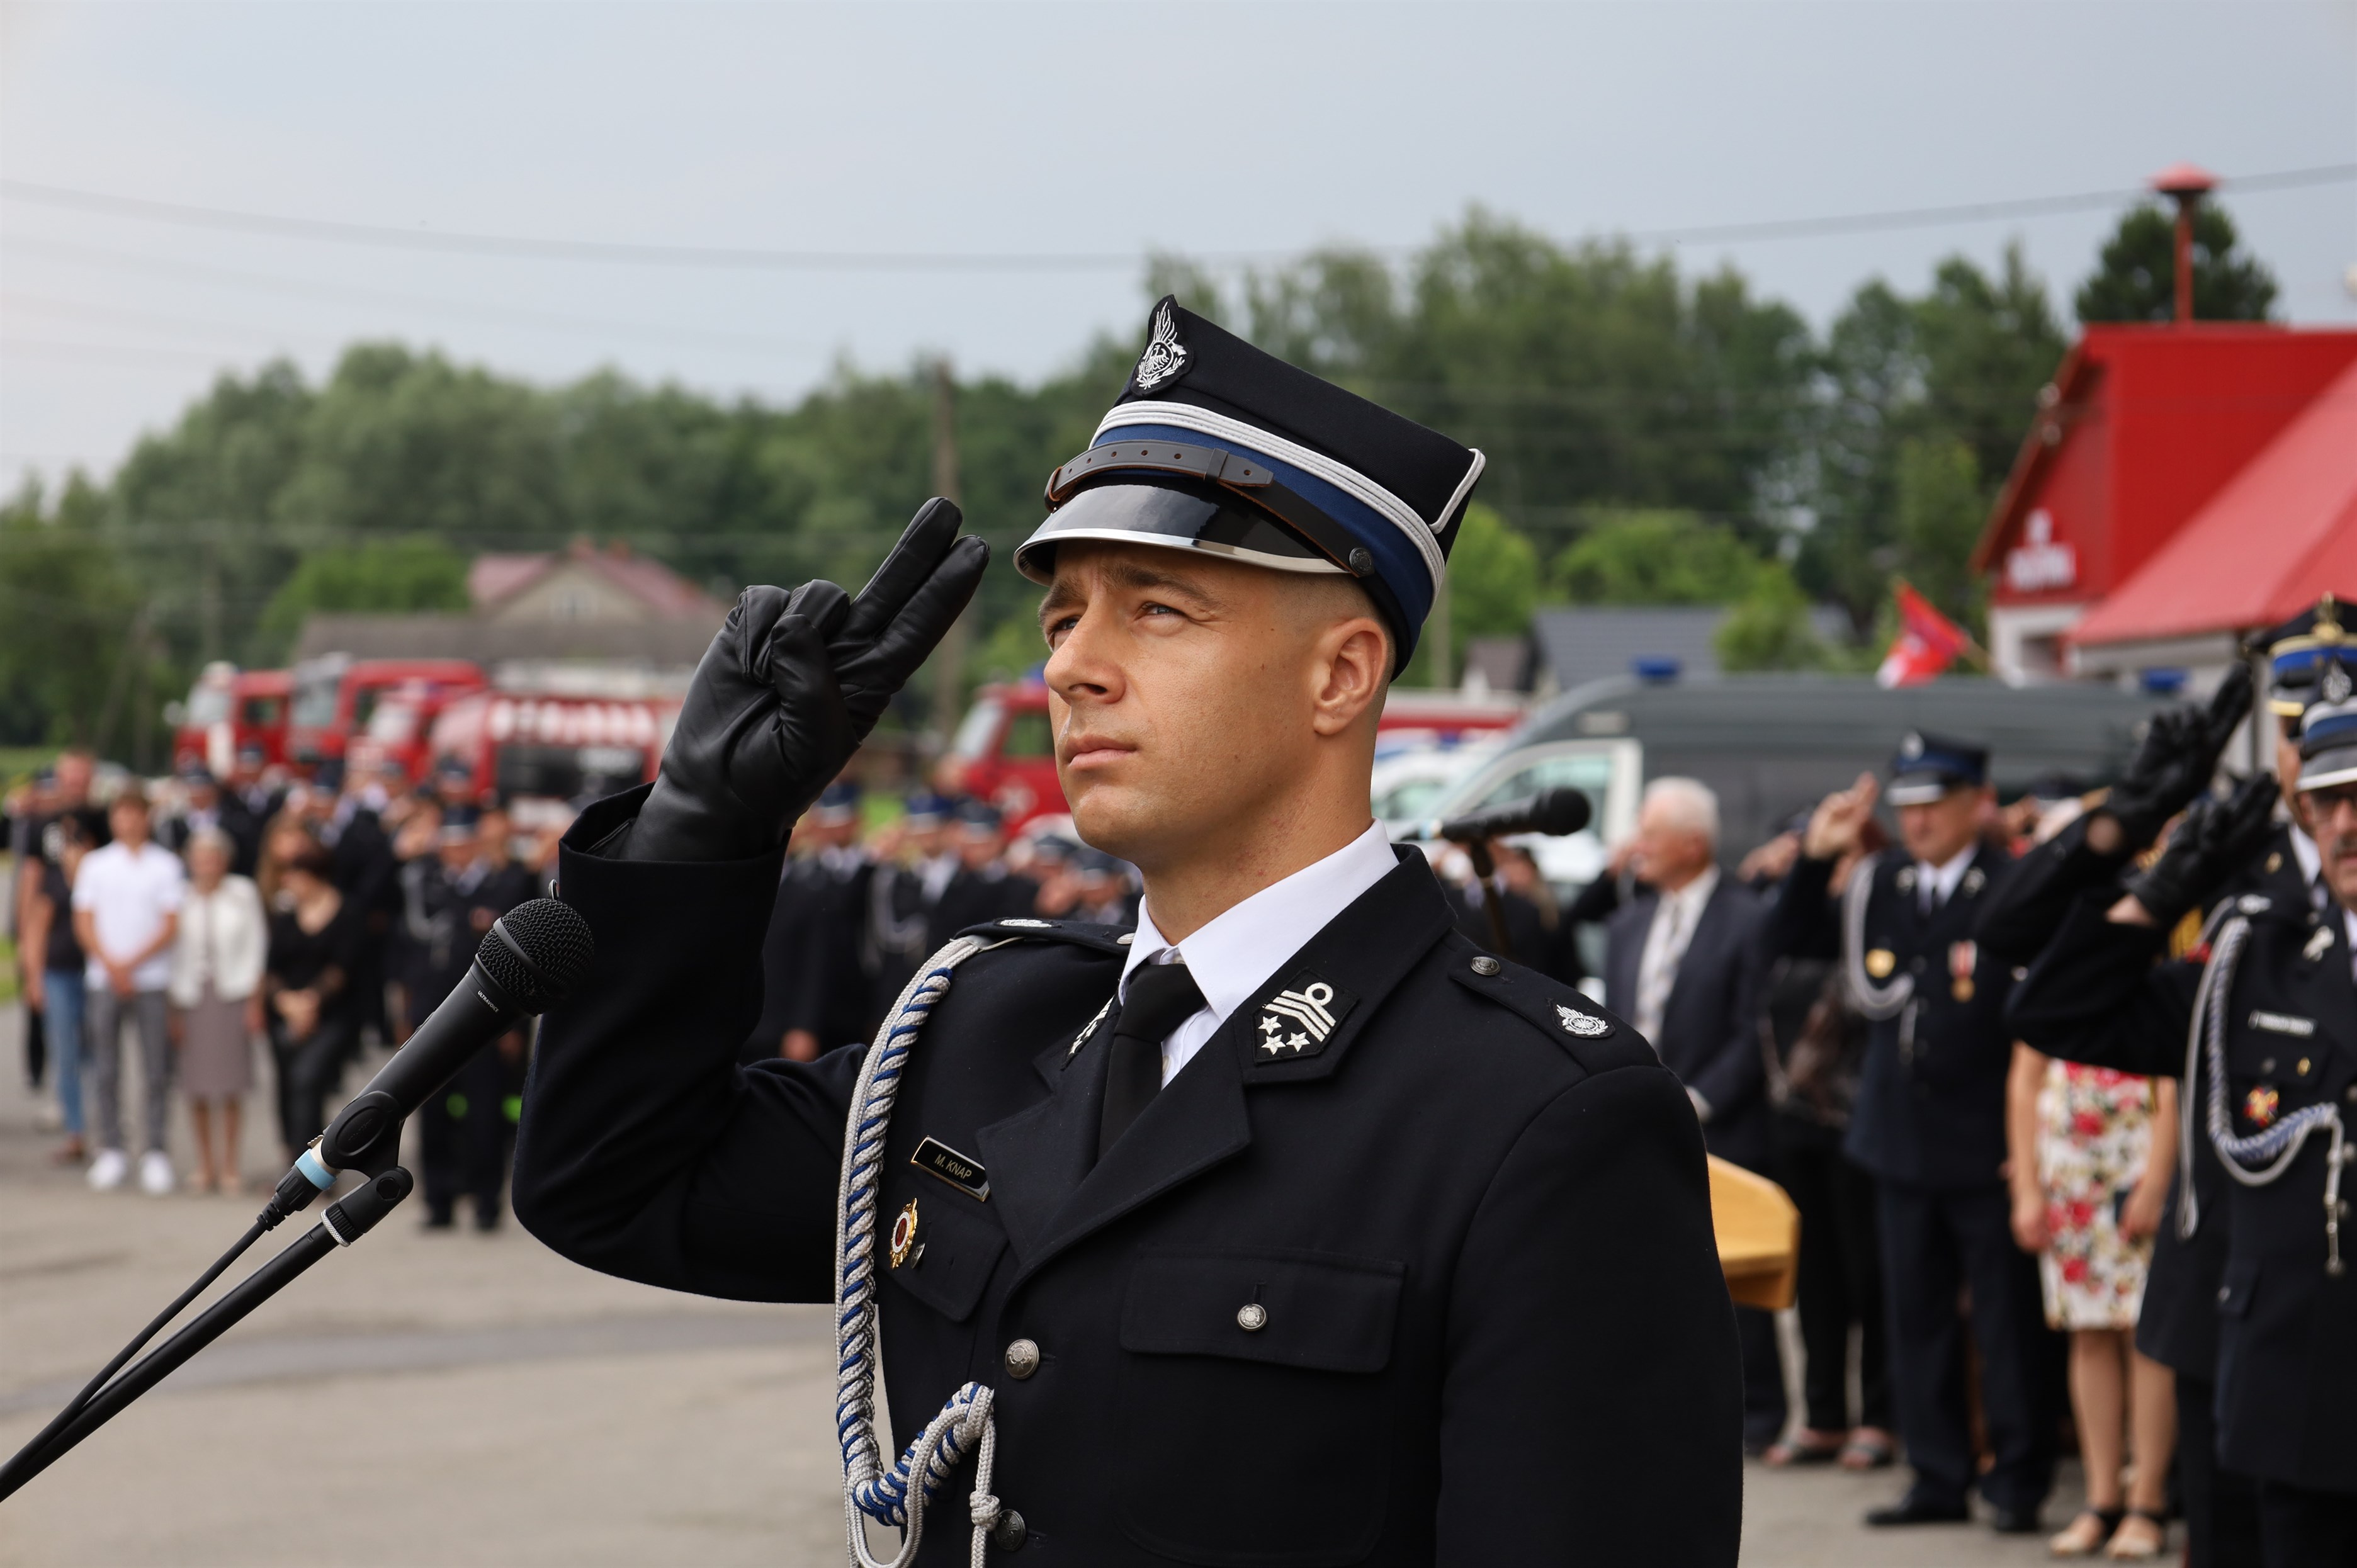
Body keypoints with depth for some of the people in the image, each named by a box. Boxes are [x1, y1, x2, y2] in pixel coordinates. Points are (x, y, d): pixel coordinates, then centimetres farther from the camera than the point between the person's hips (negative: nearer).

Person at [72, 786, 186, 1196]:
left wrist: (132, 963, -8)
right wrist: (112, 965, -7)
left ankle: (155, 1152, 1)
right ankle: (111, 1150, 7)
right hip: (104, 979, 2)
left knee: (156, 1070, -3)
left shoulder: (166, 865, 4)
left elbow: (171, 926, 1)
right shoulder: (95, 864, 10)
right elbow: (84, 923, 6)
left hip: (151, 979, -1)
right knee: (105, 1068, 0)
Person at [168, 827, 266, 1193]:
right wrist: (173, 1007, -1)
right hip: (190, 994, 0)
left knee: (231, 1081, 0)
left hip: (233, 994, 0)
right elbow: (173, 953, 4)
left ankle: (229, 1165, 8)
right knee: (196, 1083, -1)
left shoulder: (243, 894, 3)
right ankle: (205, 1163, 10)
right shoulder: (179, 897, 1)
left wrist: (255, 1001, 0)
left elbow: (256, 947, 5)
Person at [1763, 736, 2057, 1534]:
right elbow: (1792, 942, 12)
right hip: (1903, 1140, 6)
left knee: (2008, 1319, 1)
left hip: (1989, 1146, -6)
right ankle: (1940, 1476, 19)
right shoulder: (1878, 887, 8)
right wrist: (1816, 858, -4)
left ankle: (2018, 1480, 9)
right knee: (1916, 1317, 10)